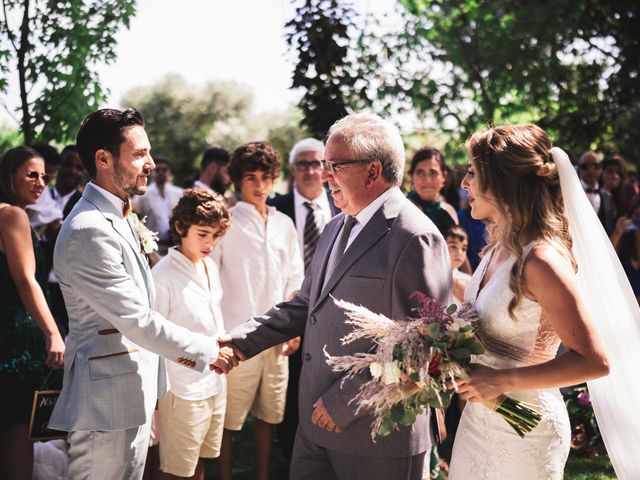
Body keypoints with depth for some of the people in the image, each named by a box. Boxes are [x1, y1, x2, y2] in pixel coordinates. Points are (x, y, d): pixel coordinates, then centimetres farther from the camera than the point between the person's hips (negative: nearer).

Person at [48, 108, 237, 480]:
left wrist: (179, 349, 13)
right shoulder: (89, 231, -22)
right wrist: (205, 351, -12)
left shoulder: (121, 219, 11)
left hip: (136, 391, 10)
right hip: (108, 397, -10)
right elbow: (137, 320, -21)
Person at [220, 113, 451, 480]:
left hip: (378, 436, -8)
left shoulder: (416, 238, -16)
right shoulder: (336, 229, 14)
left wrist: (345, 402, -19)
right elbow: (305, 305, 17)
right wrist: (241, 342, 4)